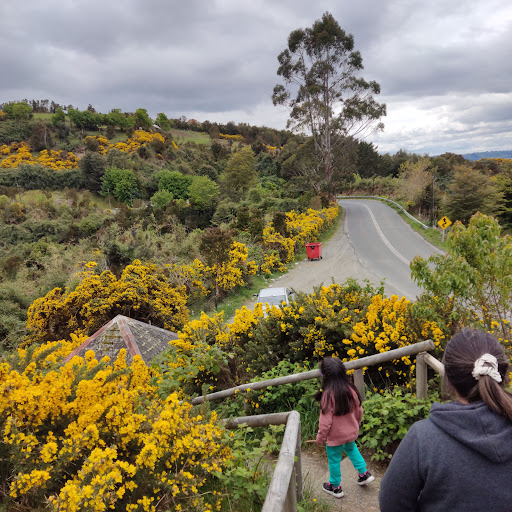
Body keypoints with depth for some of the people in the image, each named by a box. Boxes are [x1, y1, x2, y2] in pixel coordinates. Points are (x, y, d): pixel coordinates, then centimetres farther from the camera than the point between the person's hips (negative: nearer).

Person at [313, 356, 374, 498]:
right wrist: (356, 425, 22)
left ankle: (335, 487, 31)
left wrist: (320, 437, -8)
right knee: (351, 449, 32)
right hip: (351, 433, 6)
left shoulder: (328, 394, -28)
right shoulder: (350, 389, -11)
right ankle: (364, 474, 39)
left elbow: (326, 419, -22)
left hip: (335, 436, -6)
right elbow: (359, 410, 3)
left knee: (334, 460, 14)